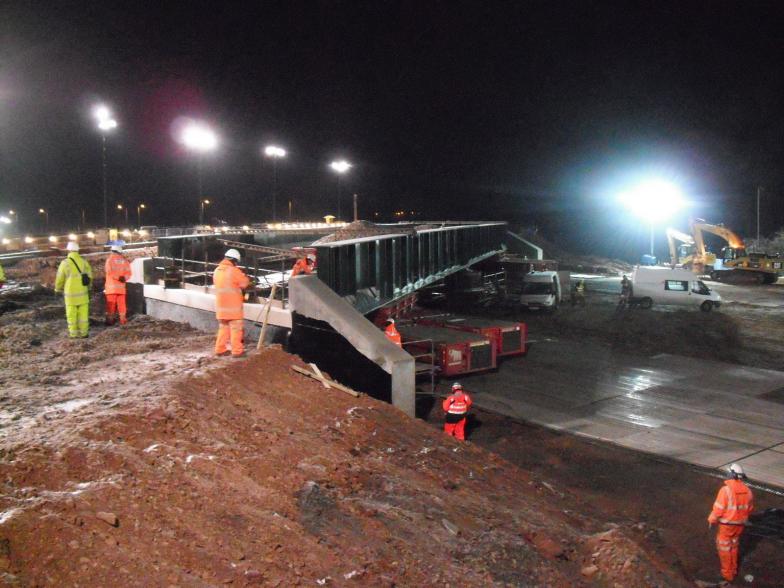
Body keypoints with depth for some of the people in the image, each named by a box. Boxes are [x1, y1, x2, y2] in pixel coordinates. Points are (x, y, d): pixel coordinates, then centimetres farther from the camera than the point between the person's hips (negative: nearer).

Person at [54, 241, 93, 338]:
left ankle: (73, 334, 12)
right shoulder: (84, 262, -4)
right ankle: (84, 332, 13)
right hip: (83, 293, 2)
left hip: (70, 294, -2)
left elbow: (60, 279, -4)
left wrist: (58, 289, 15)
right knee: (83, 313, 10)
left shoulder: (65, 263, -12)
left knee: (72, 315, 8)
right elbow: (90, 277, 3)